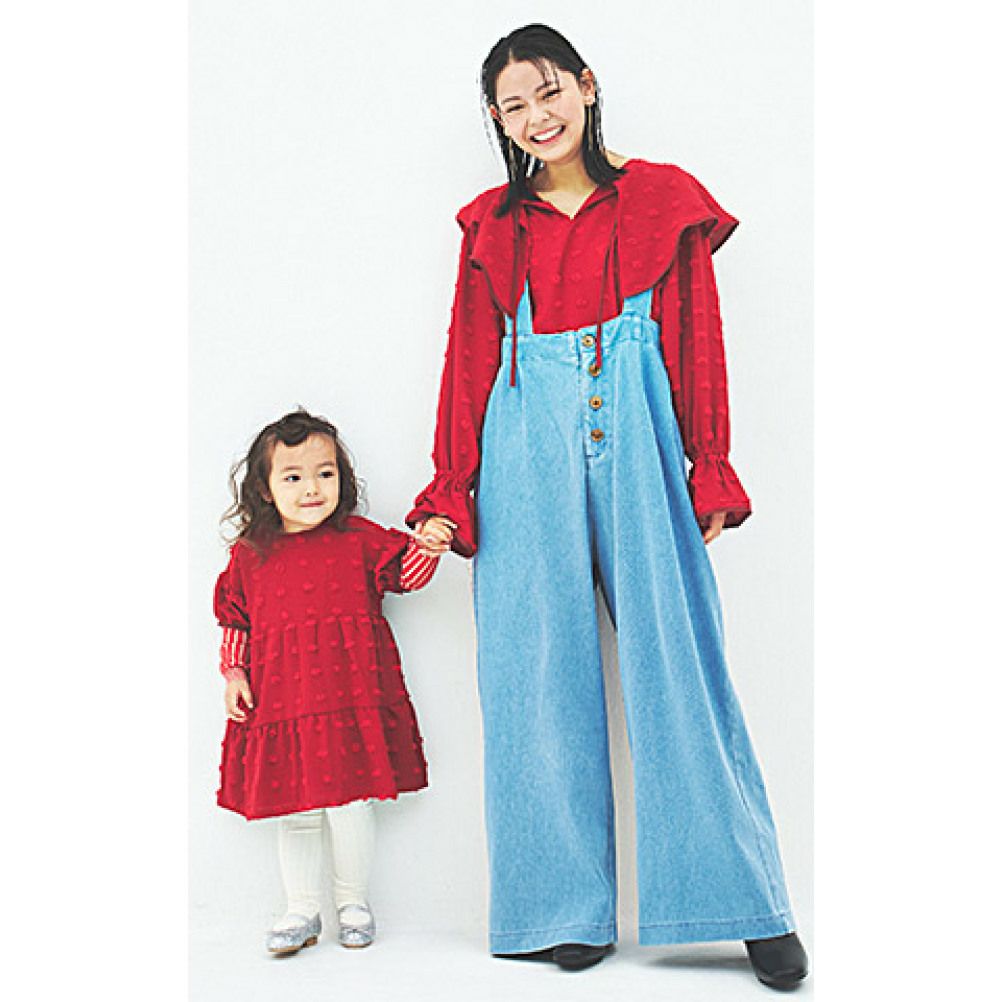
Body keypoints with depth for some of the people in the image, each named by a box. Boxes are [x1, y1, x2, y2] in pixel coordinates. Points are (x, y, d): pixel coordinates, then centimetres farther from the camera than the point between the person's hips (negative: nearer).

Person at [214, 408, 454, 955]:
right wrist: (234, 673, 6)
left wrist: (426, 547, -18)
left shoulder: (358, 538, 1)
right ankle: (301, 911, 26)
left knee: (349, 804, 3)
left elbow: (404, 571, 2)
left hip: (350, 698, -2)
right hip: (280, 703, 2)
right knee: (294, 811, 10)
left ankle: (353, 902, 25)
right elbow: (235, 618, 15)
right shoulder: (249, 554, 6)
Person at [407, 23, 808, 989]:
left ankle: (751, 905, 8)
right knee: (544, 668, 2)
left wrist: (710, 471, 1)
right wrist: (451, 494, 5)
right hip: (528, 449, 2)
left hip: (633, 438, -1)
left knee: (675, 655, -3)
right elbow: (468, 361, 10)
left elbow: (697, 342, 6)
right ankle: (570, 908, 13)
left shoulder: (661, 201, 9)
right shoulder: (493, 224, 13)